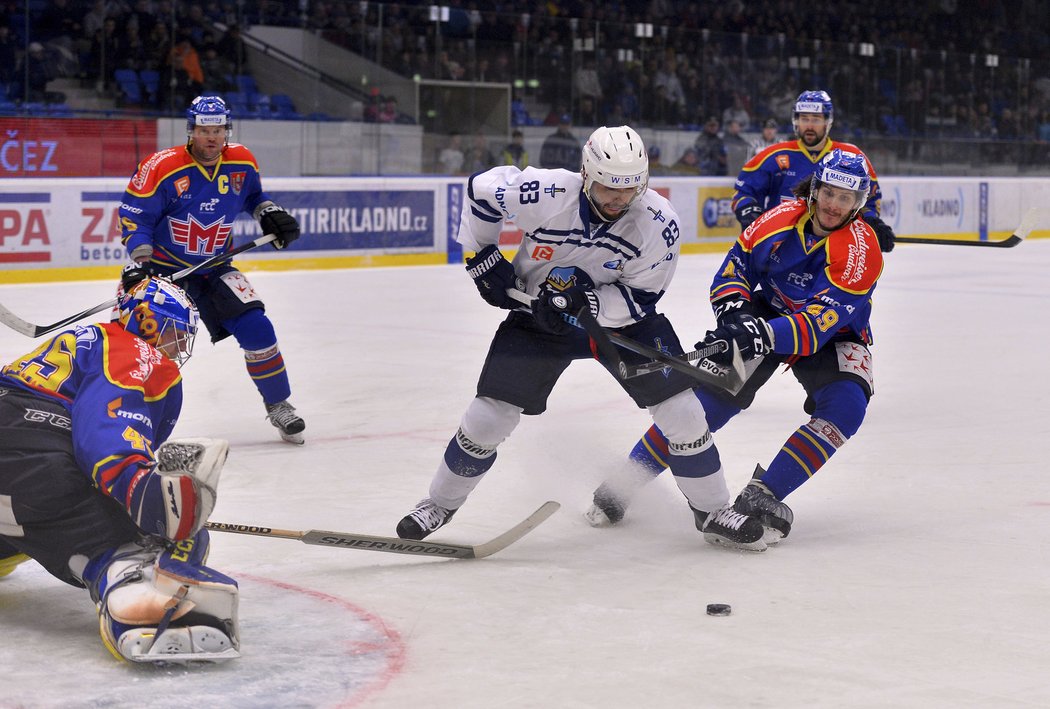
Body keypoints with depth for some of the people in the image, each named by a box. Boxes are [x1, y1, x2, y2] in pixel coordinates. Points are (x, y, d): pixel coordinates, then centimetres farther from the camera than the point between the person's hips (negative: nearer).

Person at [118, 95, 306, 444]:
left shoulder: (242, 162, -4)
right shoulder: (162, 167, -19)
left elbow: (252, 194, 19)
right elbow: (134, 215, -16)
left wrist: (270, 213, 2)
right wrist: (139, 260, -26)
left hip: (214, 269, 3)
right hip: (163, 266, -3)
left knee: (256, 329, -9)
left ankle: (278, 405, 9)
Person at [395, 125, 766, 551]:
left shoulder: (658, 222, -25)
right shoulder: (545, 194, -28)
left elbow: (640, 299, -19)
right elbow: (481, 190, -10)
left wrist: (586, 300, -34)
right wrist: (484, 260, -7)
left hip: (620, 315, 1)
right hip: (536, 311, -1)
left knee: (680, 409, -8)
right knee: (489, 415, -6)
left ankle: (712, 512, 11)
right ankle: (439, 503, 17)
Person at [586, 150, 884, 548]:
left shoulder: (861, 249, -27)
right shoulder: (780, 219, -16)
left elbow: (821, 322, -36)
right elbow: (736, 266, -6)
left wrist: (762, 334, -50)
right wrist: (733, 310, -27)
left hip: (833, 335, -1)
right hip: (767, 316, 1)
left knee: (846, 404, -28)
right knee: (716, 392, -16)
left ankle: (761, 495, -22)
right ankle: (624, 484, -10)